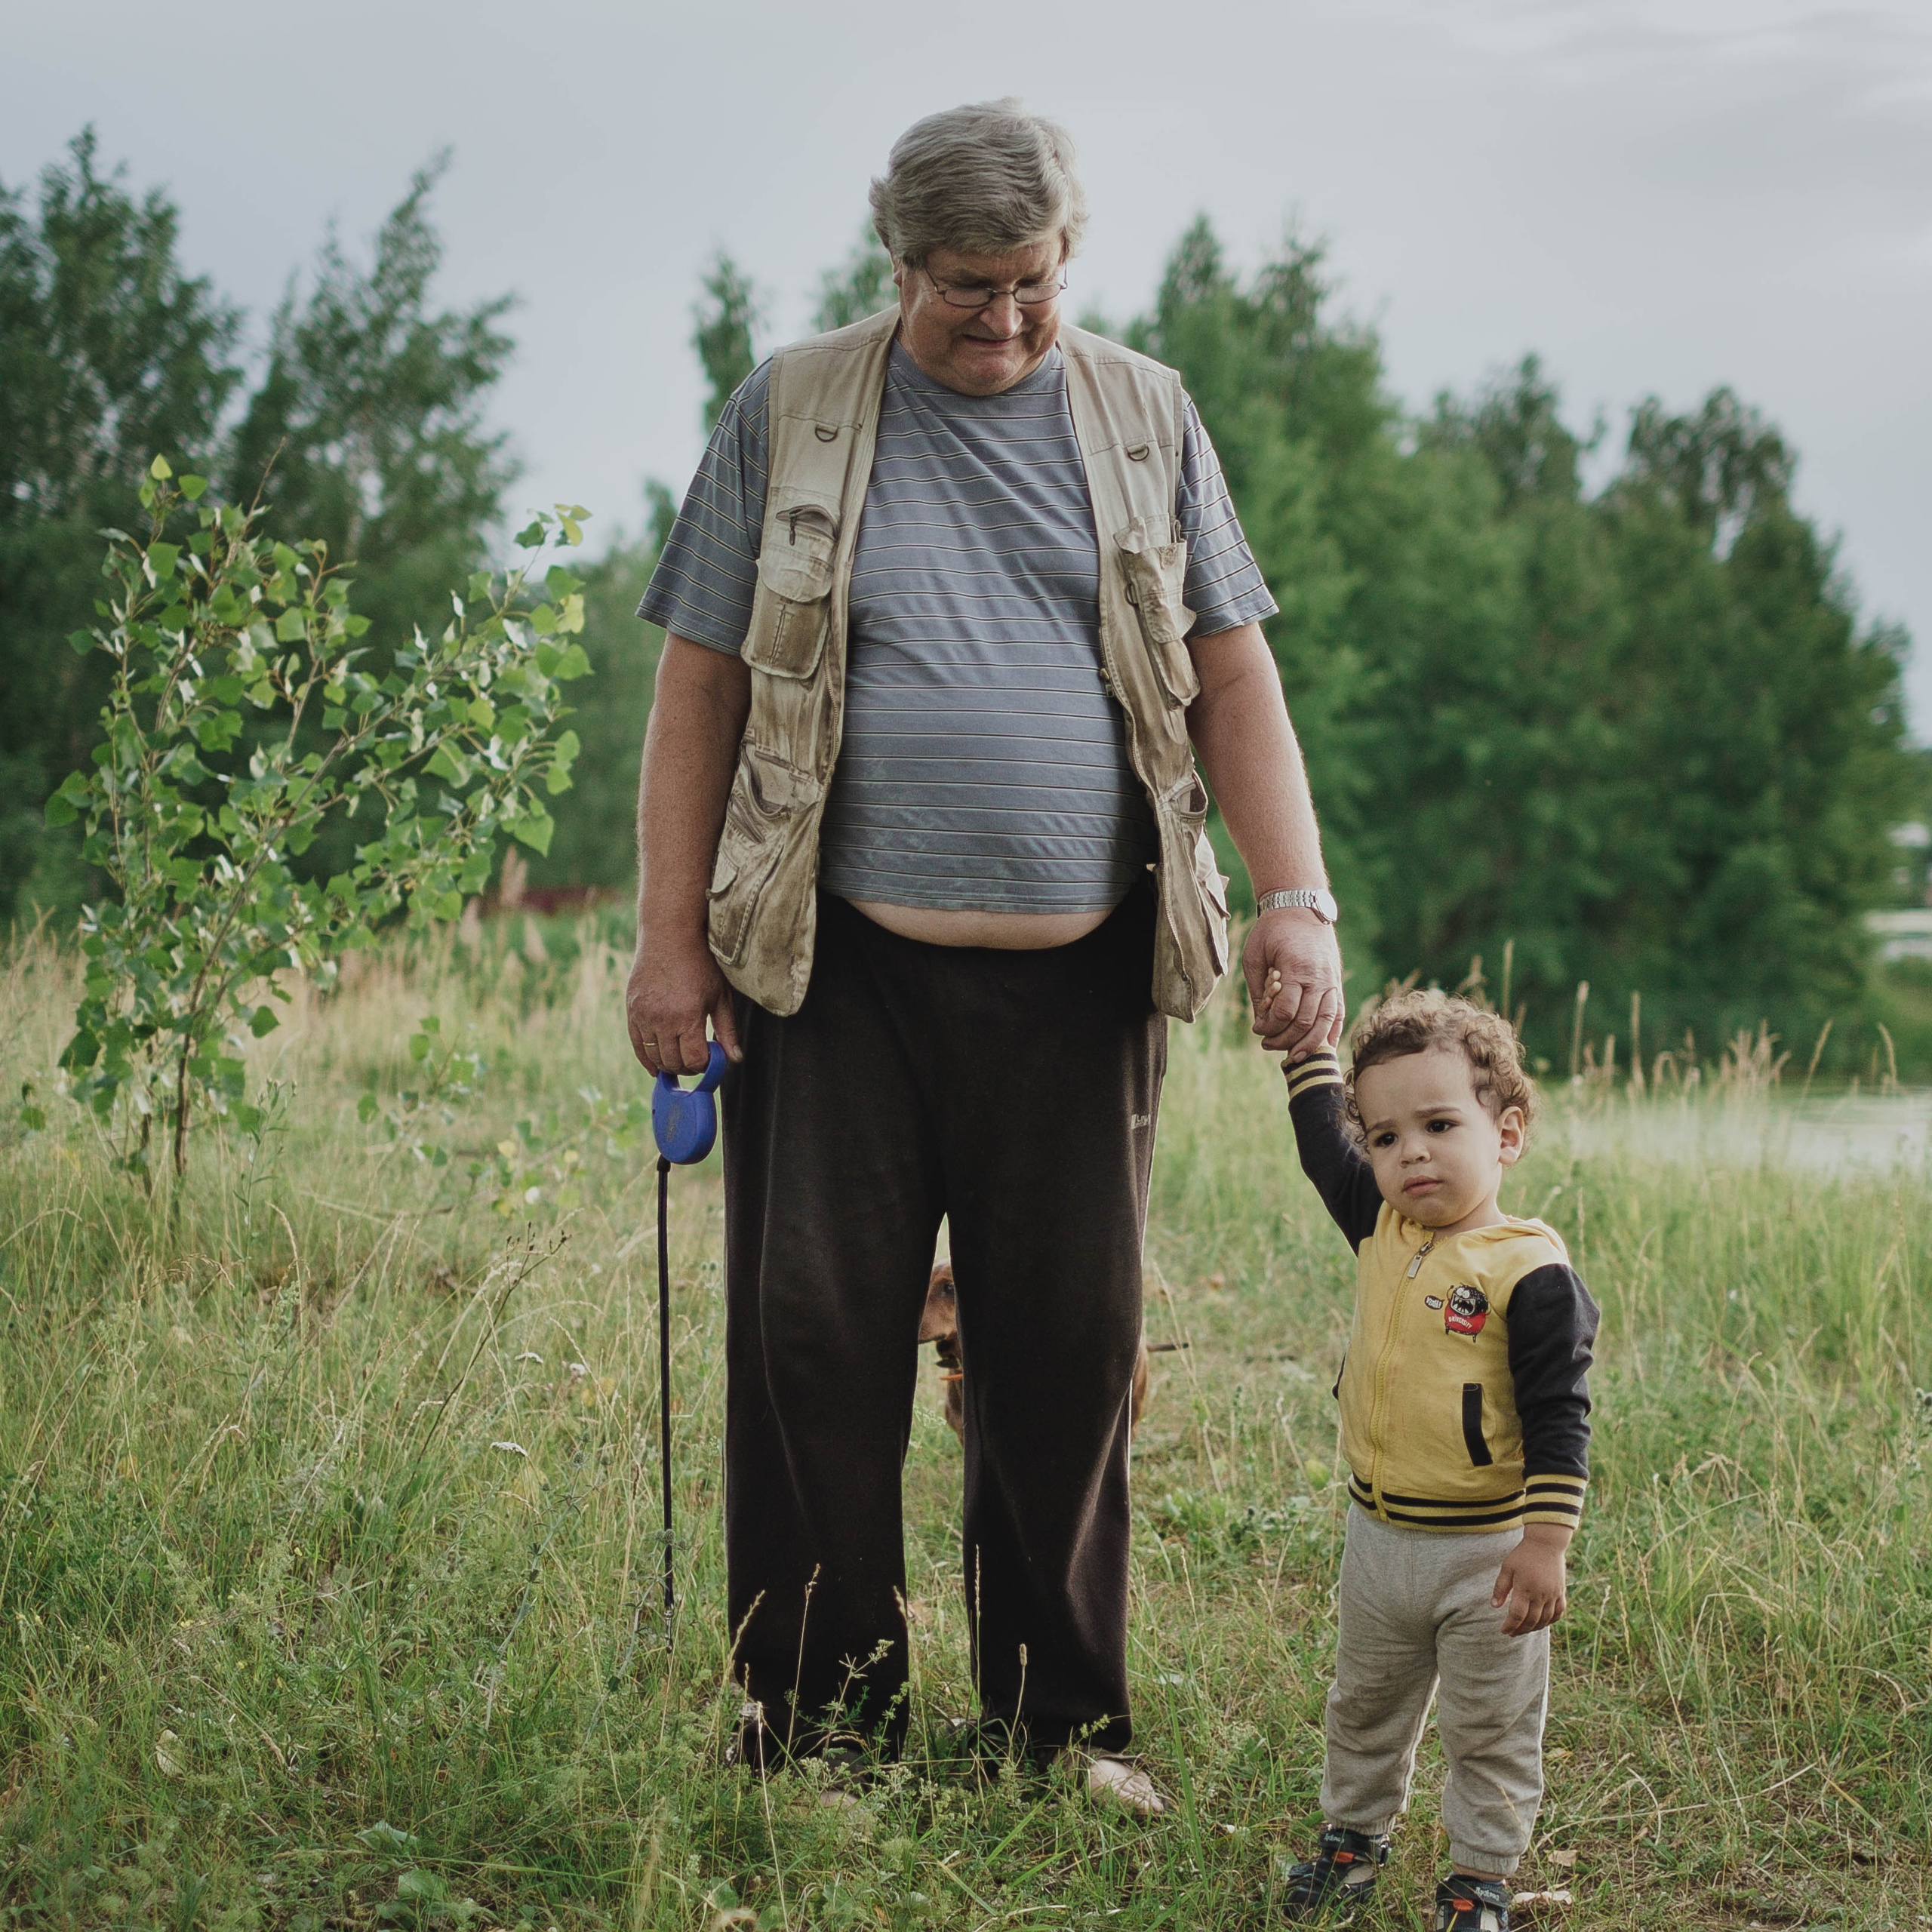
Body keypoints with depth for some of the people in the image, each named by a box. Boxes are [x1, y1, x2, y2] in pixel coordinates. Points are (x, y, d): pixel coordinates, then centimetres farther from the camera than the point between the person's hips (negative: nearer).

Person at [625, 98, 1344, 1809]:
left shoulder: (1143, 418, 10)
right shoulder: (791, 417, 5)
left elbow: (1232, 678, 9)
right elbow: (701, 686, 5)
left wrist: (1302, 903, -3)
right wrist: (670, 940, -1)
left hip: (1076, 974, 2)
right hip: (842, 965, -1)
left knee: (1072, 1349, 4)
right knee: (814, 1343, -1)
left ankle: (1066, 1722, 17)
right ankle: (817, 1728, 10)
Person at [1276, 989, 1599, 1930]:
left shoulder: (1530, 1272, -20)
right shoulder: (1379, 1229, -1)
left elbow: (1558, 1419, -19)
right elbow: (1323, 1142, 16)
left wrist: (1546, 1546, -21)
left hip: (1486, 1554, -6)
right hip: (1378, 1538, 6)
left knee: (1490, 1731, 9)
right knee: (1365, 1707, 23)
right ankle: (1353, 1833, 41)